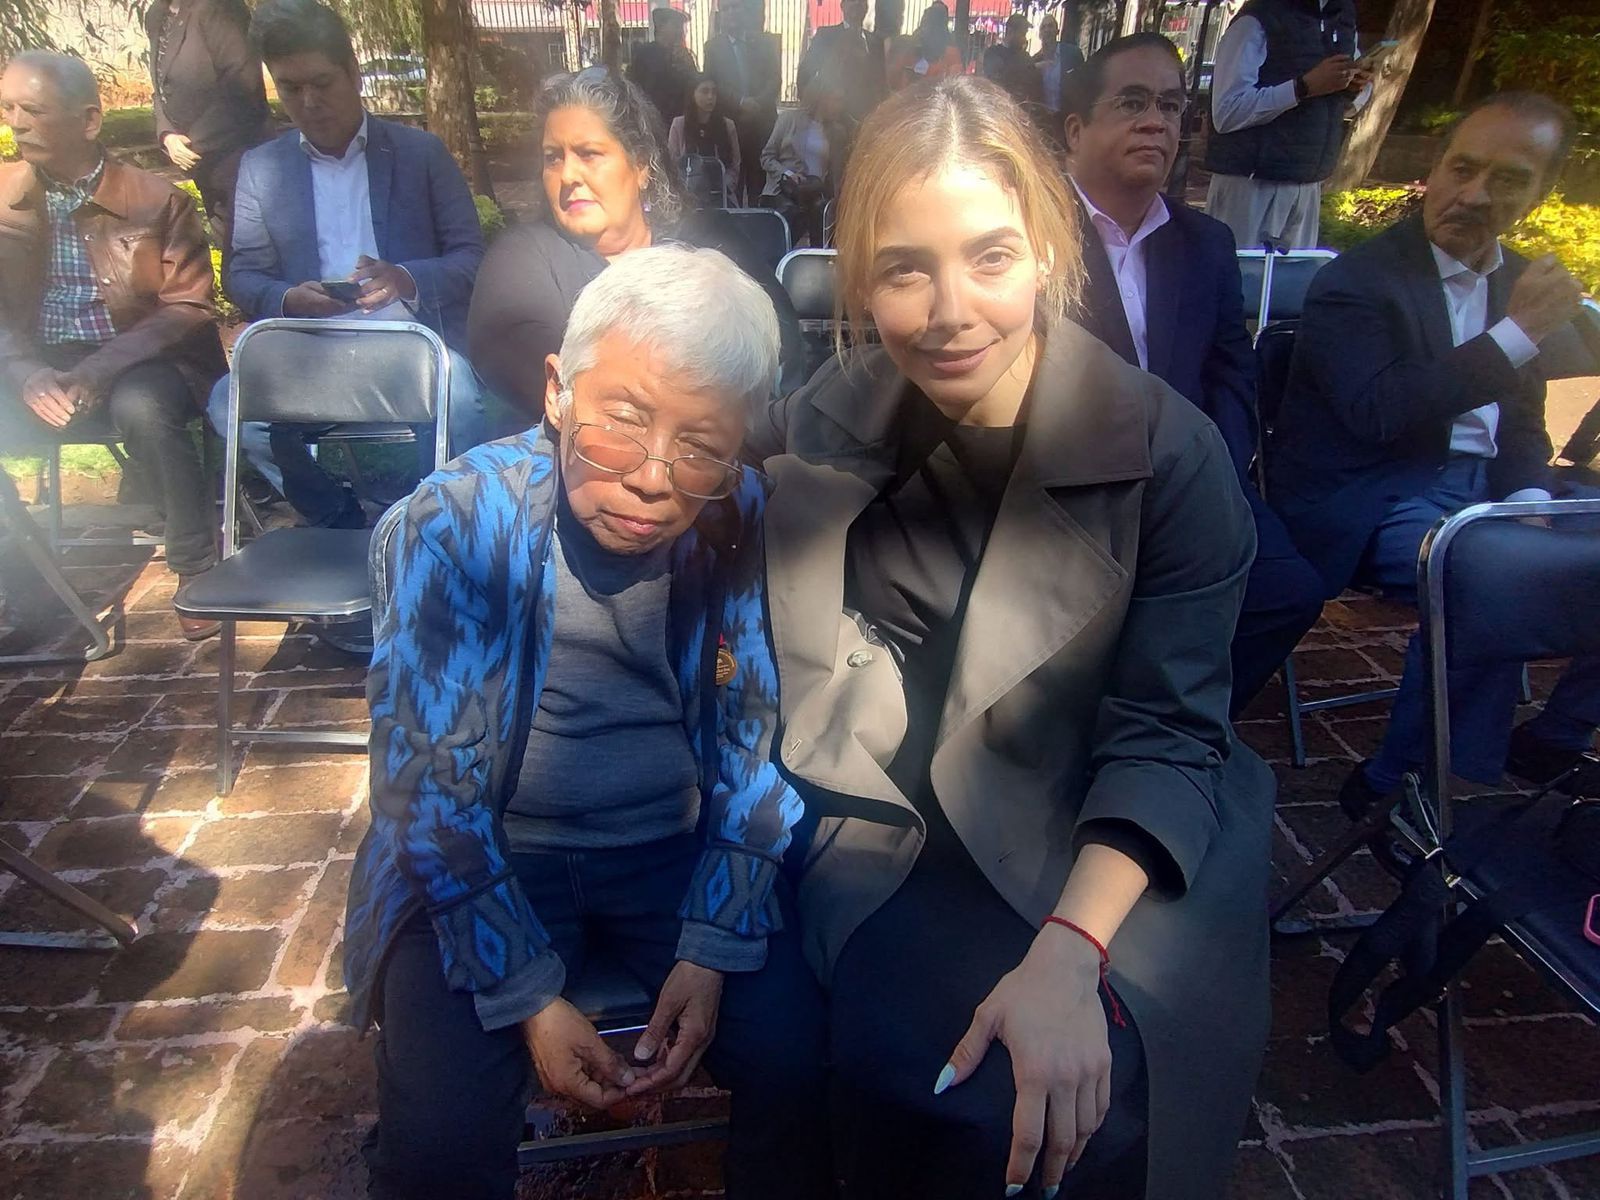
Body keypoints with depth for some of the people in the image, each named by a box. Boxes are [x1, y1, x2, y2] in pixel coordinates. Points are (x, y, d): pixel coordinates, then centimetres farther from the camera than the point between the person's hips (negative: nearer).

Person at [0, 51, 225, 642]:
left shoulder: (155, 200, -2)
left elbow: (189, 308, -7)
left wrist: (103, 366, -20)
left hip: (140, 366, -3)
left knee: (140, 408, -36)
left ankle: (197, 569, -18)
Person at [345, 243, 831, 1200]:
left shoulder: (746, 520, -12)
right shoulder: (463, 516, -17)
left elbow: (756, 745, -4)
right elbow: (424, 780, -14)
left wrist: (713, 949, -11)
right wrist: (529, 996, -17)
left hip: (683, 849, 2)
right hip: (490, 858, -1)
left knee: (804, 1069, -14)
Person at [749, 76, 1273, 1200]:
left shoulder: (1170, 452, -12)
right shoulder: (831, 418, -3)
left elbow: (1166, 729, -15)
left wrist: (1068, 951, -27)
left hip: (1109, 843, -1)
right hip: (892, 825, 2)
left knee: (1091, 1094, -24)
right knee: (931, 1095, -22)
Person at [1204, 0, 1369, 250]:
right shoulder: (1257, 20, -9)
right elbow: (1226, 113, -17)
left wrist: (1354, 88, 1)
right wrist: (1305, 86, -21)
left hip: (1308, 186, 7)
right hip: (1251, 184, -6)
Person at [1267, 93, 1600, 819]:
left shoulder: (1519, 283, 16)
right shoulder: (1357, 281, -7)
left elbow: (1522, 426, 17)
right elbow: (1378, 412, -21)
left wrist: (1530, 500, -4)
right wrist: (1517, 333, -20)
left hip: (1482, 487, 8)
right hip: (1369, 505, -8)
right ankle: (1400, 787, -15)